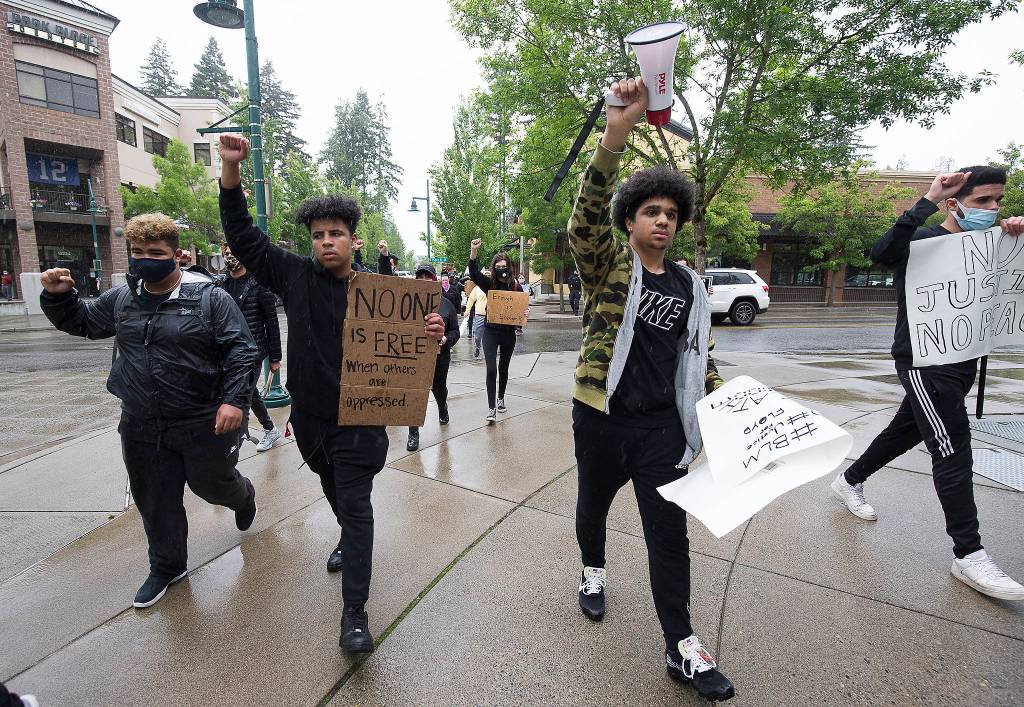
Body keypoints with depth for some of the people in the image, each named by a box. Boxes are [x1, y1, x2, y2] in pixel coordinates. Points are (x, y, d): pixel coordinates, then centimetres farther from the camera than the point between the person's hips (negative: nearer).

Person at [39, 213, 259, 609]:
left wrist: (235, 400, -24)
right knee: (155, 502, 16)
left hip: (203, 424, -5)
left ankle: (243, 496, 50)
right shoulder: (121, 298, 5)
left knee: (211, 485, 15)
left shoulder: (210, 298, -12)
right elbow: (81, 323, 22)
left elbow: (241, 350, -15)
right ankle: (166, 567, 37)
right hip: (142, 428, 5)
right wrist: (58, 297, 2)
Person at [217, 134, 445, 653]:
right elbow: (242, 235, -2)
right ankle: (350, 539, 56)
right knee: (333, 490, 26)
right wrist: (231, 170, -13)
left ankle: (355, 611, 6)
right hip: (309, 415, 4)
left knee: (355, 505, -2)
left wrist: (431, 334, -32)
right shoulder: (294, 275, -2)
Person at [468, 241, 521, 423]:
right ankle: (491, 408, -4)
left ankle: (500, 397, 38)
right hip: (491, 332, -2)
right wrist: (473, 252, -35)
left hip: (508, 333, 2)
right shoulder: (489, 284, -4)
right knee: (491, 370, -9)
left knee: (503, 369, 17)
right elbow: (473, 273, -20)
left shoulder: (515, 286, -1)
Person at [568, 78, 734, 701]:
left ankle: (682, 647, 20)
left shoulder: (690, 288, 8)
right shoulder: (607, 265, -4)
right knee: (594, 504, 19)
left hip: (662, 423, 2)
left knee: (669, 529, 4)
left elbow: (701, 358, 13)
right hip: (601, 417, -2)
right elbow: (588, 215, -24)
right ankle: (594, 571, 50)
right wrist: (617, 136, -37)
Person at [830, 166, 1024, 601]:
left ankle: (849, 482, 38)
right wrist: (928, 202, -32)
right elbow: (881, 253, -32)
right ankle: (968, 555, 0)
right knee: (953, 450, -8)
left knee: (906, 432, 18)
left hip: (963, 362, 8)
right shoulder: (922, 241, -12)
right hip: (922, 362, -8)